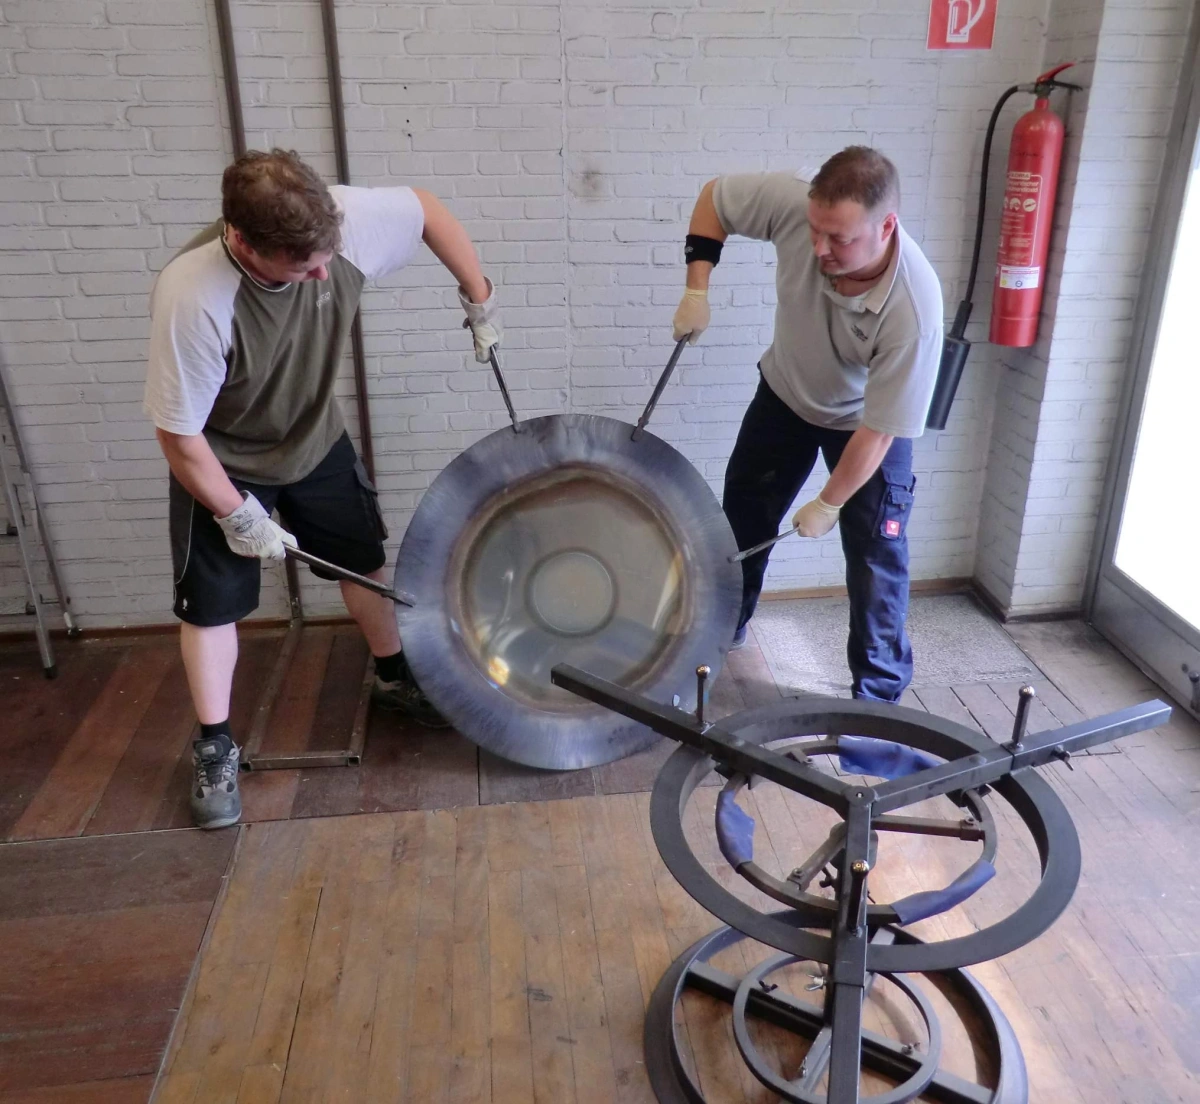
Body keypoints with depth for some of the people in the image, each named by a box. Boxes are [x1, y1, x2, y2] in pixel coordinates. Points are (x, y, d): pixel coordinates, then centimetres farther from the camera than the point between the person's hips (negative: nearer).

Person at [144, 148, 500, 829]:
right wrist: (237, 515, -18)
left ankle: (395, 677, 38)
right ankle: (216, 748, 22)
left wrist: (480, 301, -7)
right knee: (212, 605, 3)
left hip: (318, 439, 4)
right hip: (224, 462, -4)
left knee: (366, 559, 14)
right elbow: (179, 434, -27)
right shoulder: (193, 300, -39)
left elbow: (426, 210, -8)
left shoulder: (342, 218, -29)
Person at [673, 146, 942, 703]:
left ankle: (878, 694, 16)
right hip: (786, 392, 4)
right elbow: (714, 196, -11)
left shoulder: (913, 310, -40)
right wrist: (697, 287, -21)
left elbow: (879, 428, -29)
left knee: (876, 559, -4)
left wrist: (829, 503, -18)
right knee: (742, 515, 14)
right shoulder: (795, 202, -32)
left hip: (868, 418, -4)